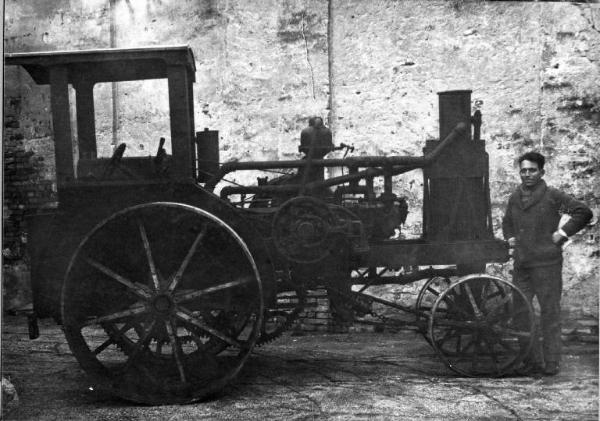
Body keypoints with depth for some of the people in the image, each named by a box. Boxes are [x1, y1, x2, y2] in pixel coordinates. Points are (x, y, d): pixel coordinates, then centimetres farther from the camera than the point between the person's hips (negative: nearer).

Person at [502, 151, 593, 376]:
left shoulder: (553, 196, -5)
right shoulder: (514, 198, 13)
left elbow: (584, 212, -7)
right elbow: (506, 221, 32)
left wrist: (564, 232, -9)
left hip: (546, 264, -6)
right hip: (521, 265, 6)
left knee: (550, 313, 1)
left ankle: (551, 363, 10)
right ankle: (533, 362, 19)